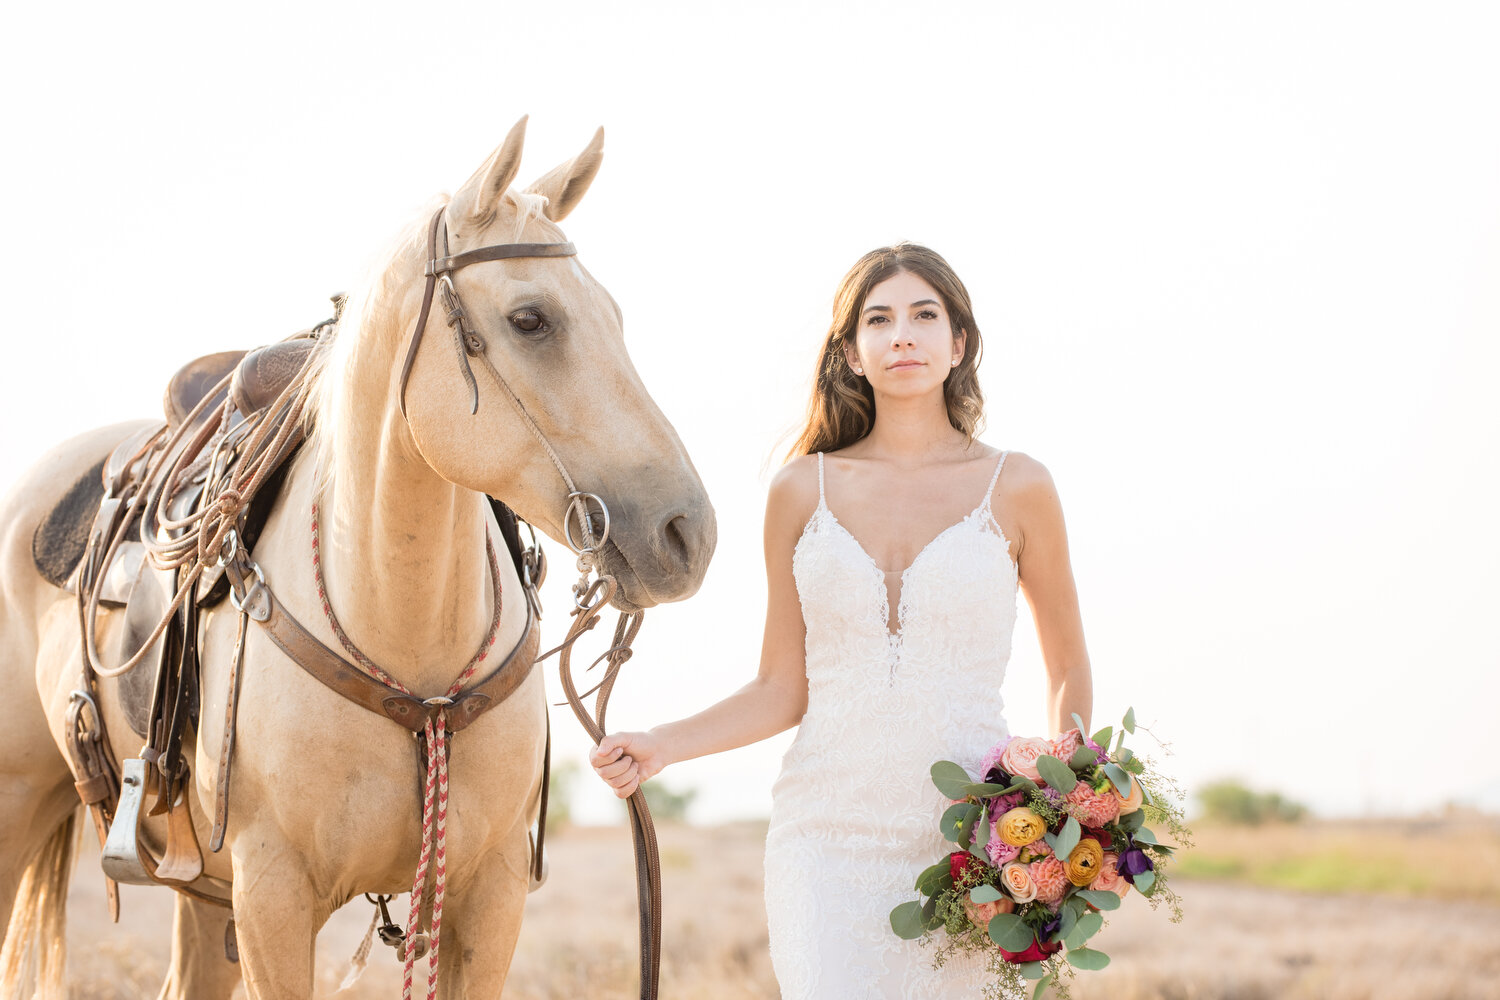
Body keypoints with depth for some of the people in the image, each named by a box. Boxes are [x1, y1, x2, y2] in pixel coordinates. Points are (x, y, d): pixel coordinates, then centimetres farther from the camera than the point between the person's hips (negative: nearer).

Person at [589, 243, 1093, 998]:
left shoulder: (1016, 488, 4)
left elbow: (1069, 673, 13)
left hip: (968, 841, 0)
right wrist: (659, 748, -6)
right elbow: (781, 691, 9)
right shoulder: (803, 490, 7)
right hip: (828, 838, 1)